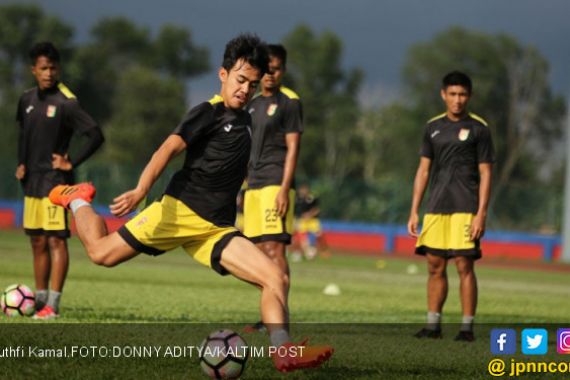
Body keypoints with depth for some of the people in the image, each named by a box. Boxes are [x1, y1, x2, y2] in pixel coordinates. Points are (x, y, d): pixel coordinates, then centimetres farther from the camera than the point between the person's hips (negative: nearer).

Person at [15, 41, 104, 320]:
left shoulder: (66, 103, -11)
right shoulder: (27, 100, 9)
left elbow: (95, 136, -14)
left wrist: (72, 163, -13)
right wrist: (21, 163, 11)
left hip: (56, 179, -7)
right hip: (32, 180, 7)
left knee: (55, 239, -11)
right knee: (37, 241, 11)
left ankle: (52, 304, -14)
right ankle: (40, 299, 18)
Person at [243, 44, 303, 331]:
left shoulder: (289, 101, -4)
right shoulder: (253, 103, 19)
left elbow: (293, 148, -10)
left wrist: (284, 189, -18)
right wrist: (245, 186, 19)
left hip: (275, 185, -8)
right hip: (254, 186, 8)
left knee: (274, 248, -15)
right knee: (261, 251, 8)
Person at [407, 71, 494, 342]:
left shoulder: (478, 129, 0)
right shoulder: (433, 127, 12)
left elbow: (485, 174, -2)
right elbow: (423, 170, 14)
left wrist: (481, 214, -11)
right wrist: (414, 212, 9)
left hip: (465, 209, -4)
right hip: (436, 208, 4)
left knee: (464, 266, -6)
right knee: (435, 266, 5)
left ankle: (467, 327, -1)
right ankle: (433, 325, 12)